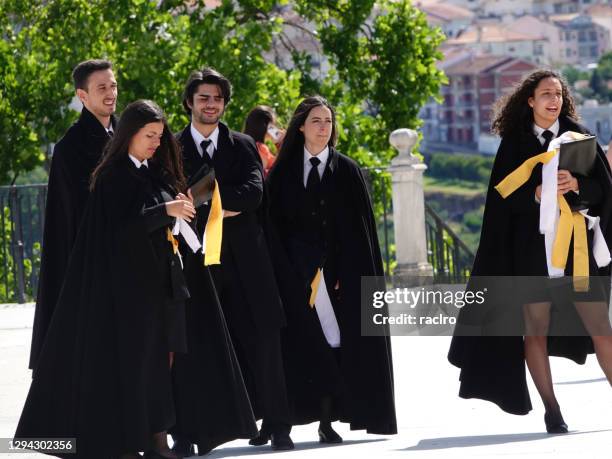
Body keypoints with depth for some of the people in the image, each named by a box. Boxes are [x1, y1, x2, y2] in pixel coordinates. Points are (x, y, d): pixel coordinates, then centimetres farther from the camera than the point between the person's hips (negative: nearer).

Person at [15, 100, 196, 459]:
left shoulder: (157, 174, 13)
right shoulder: (113, 176, -7)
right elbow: (120, 223, -19)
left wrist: (180, 209, -3)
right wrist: (165, 210, -24)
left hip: (160, 280, 7)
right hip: (126, 282, -7)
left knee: (161, 358, 5)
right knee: (128, 360, -5)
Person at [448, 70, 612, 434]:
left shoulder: (578, 136, 8)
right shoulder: (515, 143, 5)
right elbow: (503, 197, 0)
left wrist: (576, 185, -18)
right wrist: (536, 194, -17)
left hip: (577, 243, 0)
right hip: (530, 248, 0)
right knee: (535, 330, -2)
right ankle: (551, 410, 4)